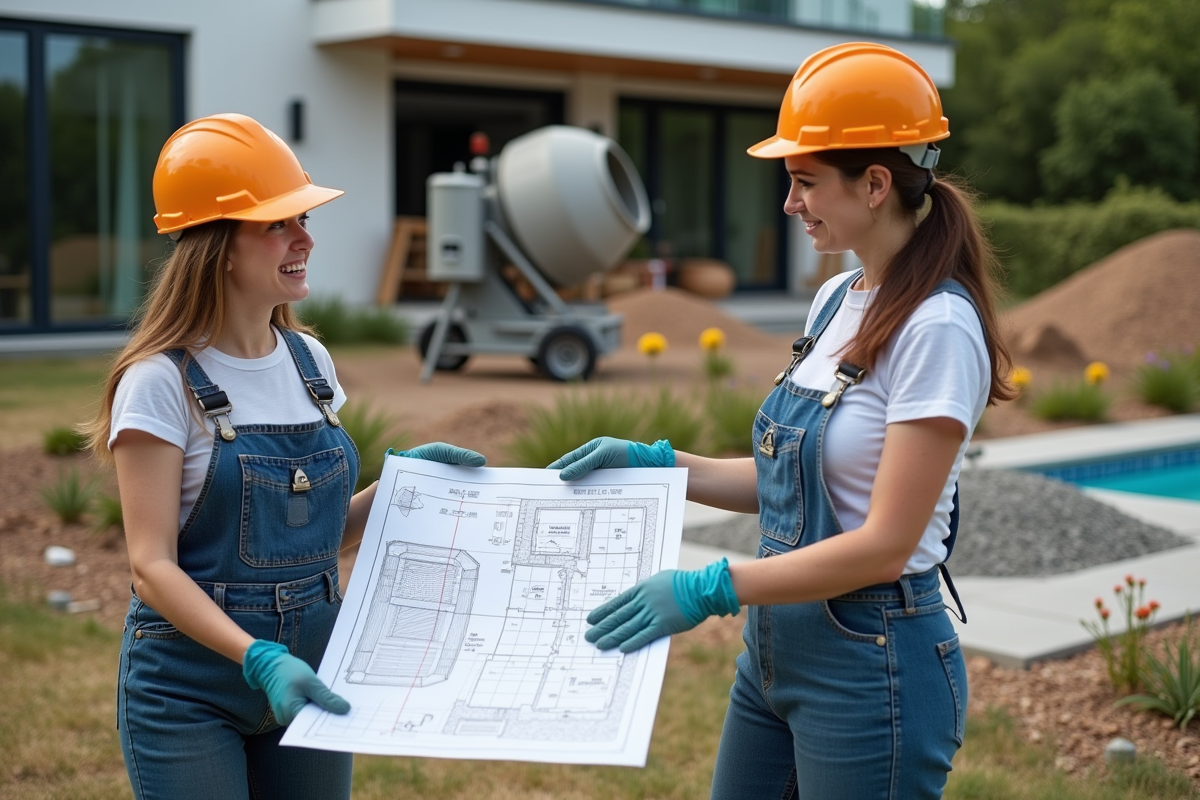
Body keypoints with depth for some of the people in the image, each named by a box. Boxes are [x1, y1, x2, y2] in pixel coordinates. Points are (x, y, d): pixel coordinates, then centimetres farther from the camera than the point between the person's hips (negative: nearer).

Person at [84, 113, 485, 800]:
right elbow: (153, 566, -16)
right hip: (190, 685, -5)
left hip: (309, 671, 6)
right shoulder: (164, 382, -13)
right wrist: (259, 659, -27)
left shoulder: (309, 362, 4)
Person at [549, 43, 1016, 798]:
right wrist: (655, 462, 3)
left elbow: (884, 545, -22)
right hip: (778, 643, 8)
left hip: (872, 665, -8)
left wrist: (708, 590, -23)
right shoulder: (835, 301, 5)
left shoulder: (936, 327, -20)